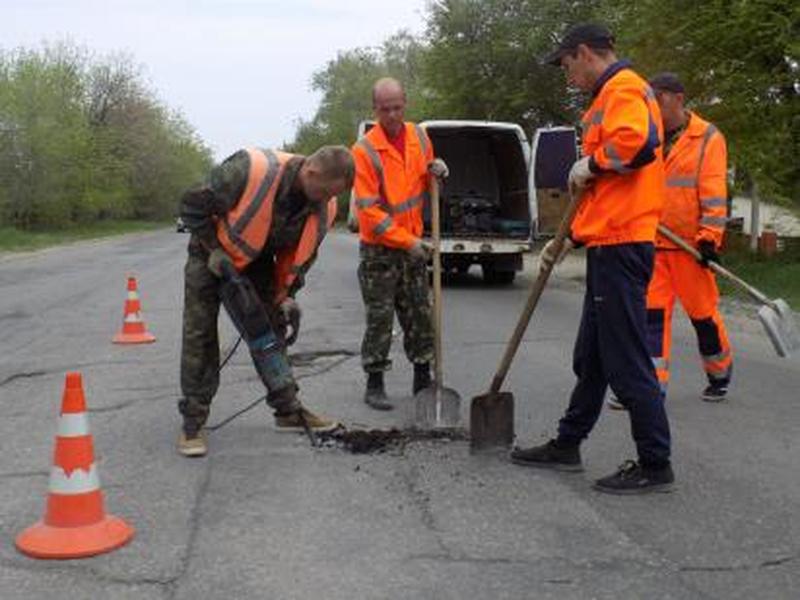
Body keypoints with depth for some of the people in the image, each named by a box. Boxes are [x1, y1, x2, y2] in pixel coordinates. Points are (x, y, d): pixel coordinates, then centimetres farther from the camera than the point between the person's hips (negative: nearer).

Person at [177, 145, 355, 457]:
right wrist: (213, 251, -22)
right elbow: (193, 204, -24)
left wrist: (286, 295, -7)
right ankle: (192, 423, 0)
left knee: (271, 332, 6)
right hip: (212, 255, -5)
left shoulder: (323, 208, -16)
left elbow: (303, 254, 0)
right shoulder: (250, 170, -36)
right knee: (199, 335, -8)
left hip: (258, 262, 5)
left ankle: (288, 410, 18)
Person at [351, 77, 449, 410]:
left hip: (413, 245, 5)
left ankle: (423, 379, 24)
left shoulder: (418, 136, 4)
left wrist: (437, 171, -5)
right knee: (380, 318, 0)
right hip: (379, 249, -5)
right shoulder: (364, 150, -15)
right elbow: (368, 209, -18)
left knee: (420, 315, 11)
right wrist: (407, 241, -20)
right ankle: (374, 384, 11)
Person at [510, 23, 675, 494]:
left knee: (626, 361, -5)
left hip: (620, 245, -11)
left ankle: (656, 466, 5)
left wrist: (592, 163, -14)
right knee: (591, 357, 16)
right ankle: (568, 445, 27)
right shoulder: (611, 95, 22)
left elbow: (637, 142, -32)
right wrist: (570, 238, 24)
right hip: (609, 244, 11)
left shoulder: (623, 88, -9)